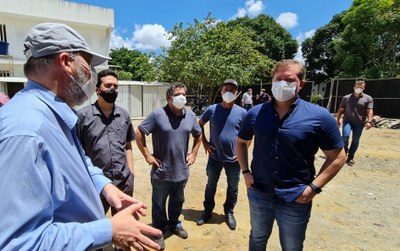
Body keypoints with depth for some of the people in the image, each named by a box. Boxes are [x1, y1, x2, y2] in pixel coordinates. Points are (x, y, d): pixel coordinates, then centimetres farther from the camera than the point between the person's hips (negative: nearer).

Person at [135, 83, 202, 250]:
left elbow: (198, 135, 15)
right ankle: (160, 231, 37)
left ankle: (175, 224, 47)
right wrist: (147, 155, -12)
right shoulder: (157, 114, -14)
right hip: (161, 171, -4)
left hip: (182, 171, 4)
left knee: (177, 201, 23)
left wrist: (194, 153, 7)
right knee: (159, 204, 15)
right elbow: (139, 133, -10)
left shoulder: (191, 116, 0)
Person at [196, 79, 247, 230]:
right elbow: (200, 124, 10)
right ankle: (208, 210, 38)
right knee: (211, 185, 17)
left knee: (233, 187, 16)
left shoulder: (242, 112, -7)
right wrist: (204, 142, 1)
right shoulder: (212, 109, -5)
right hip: (214, 157, 1)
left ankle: (229, 212, 39)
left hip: (234, 159, 0)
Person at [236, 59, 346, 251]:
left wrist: (314, 187, -13)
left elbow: (337, 157, -5)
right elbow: (241, 142, 10)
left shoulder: (319, 116, -12)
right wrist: (245, 172, 0)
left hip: (295, 200, -2)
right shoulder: (255, 113, -4)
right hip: (258, 194, 2)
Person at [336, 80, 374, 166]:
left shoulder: (368, 98, 3)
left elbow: (370, 111, -4)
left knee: (355, 140, 4)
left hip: (359, 123, 1)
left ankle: (350, 157, 16)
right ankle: (344, 152, 3)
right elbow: (341, 110, 8)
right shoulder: (346, 98, 5)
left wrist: (369, 121, -17)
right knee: (345, 136, -20)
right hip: (348, 120, -1)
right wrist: (338, 119, 4)